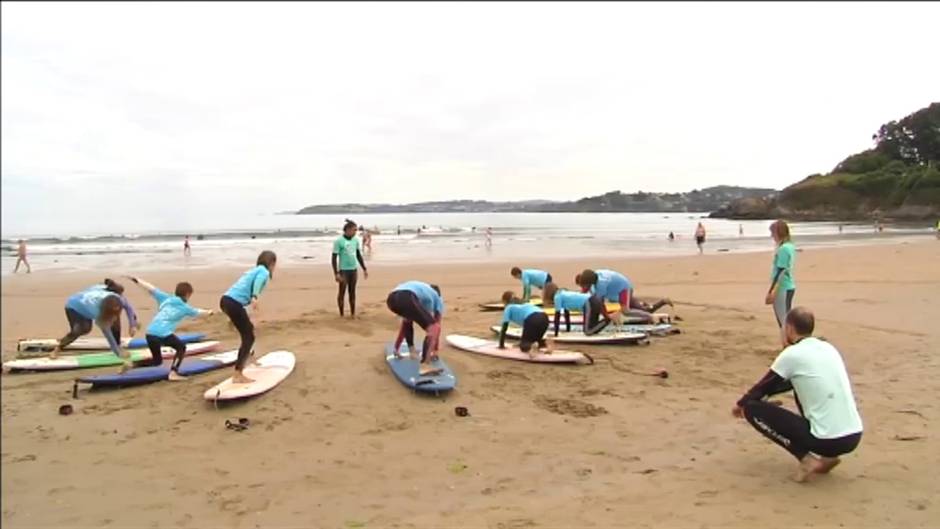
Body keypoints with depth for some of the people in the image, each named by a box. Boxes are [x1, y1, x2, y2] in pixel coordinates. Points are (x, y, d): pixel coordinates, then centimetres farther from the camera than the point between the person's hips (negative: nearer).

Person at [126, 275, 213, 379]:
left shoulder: (166, 298, 18)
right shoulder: (185, 307, 13)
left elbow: (151, 289, 12)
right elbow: (198, 312, 33)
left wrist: (136, 280, 18)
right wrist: (208, 312, 53)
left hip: (150, 333, 5)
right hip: (164, 334, -5)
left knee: (157, 360, 24)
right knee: (181, 347, 21)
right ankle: (173, 373, 4)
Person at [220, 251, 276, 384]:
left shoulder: (254, 270, 28)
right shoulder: (264, 272, 2)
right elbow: (258, 281, -20)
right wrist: (255, 297, -35)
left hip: (226, 300, 9)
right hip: (234, 303, -9)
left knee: (249, 328, 29)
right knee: (249, 337, -4)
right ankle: (238, 375, -11)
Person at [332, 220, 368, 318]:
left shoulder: (355, 240, 6)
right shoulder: (339, 241, -11)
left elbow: (359, 255, 17)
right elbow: (334, 258, -11)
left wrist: (364, 269, 16)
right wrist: (336, 273, -16)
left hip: (354, 269, 5)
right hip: (343, 270, -5)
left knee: (352, 292, 11)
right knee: (342, 292, 3)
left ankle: (353, 313, 20)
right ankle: (342, 314, 12)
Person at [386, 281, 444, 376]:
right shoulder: (437, 297, 34)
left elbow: (404, 323, 47)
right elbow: (437, 326, 31)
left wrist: (396, 349, 51)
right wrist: (435, 351, 38)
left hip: (392, 298, 6)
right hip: (406, 298, -6)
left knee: (408, 320, 37)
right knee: (433, 328, -1)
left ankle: (412, 352, 28)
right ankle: (425, 366, -17)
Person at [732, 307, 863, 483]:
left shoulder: (792, 354, -8)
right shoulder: (828, 348, 13)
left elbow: (765, 385, 6)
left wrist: (741, 404, 24)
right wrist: (760, 394, 34)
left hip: (827, 441, -7)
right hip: (854, 436, 7)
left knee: (752, 409, 3)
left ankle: (806, 459, -3)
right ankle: (827, 456, 18)